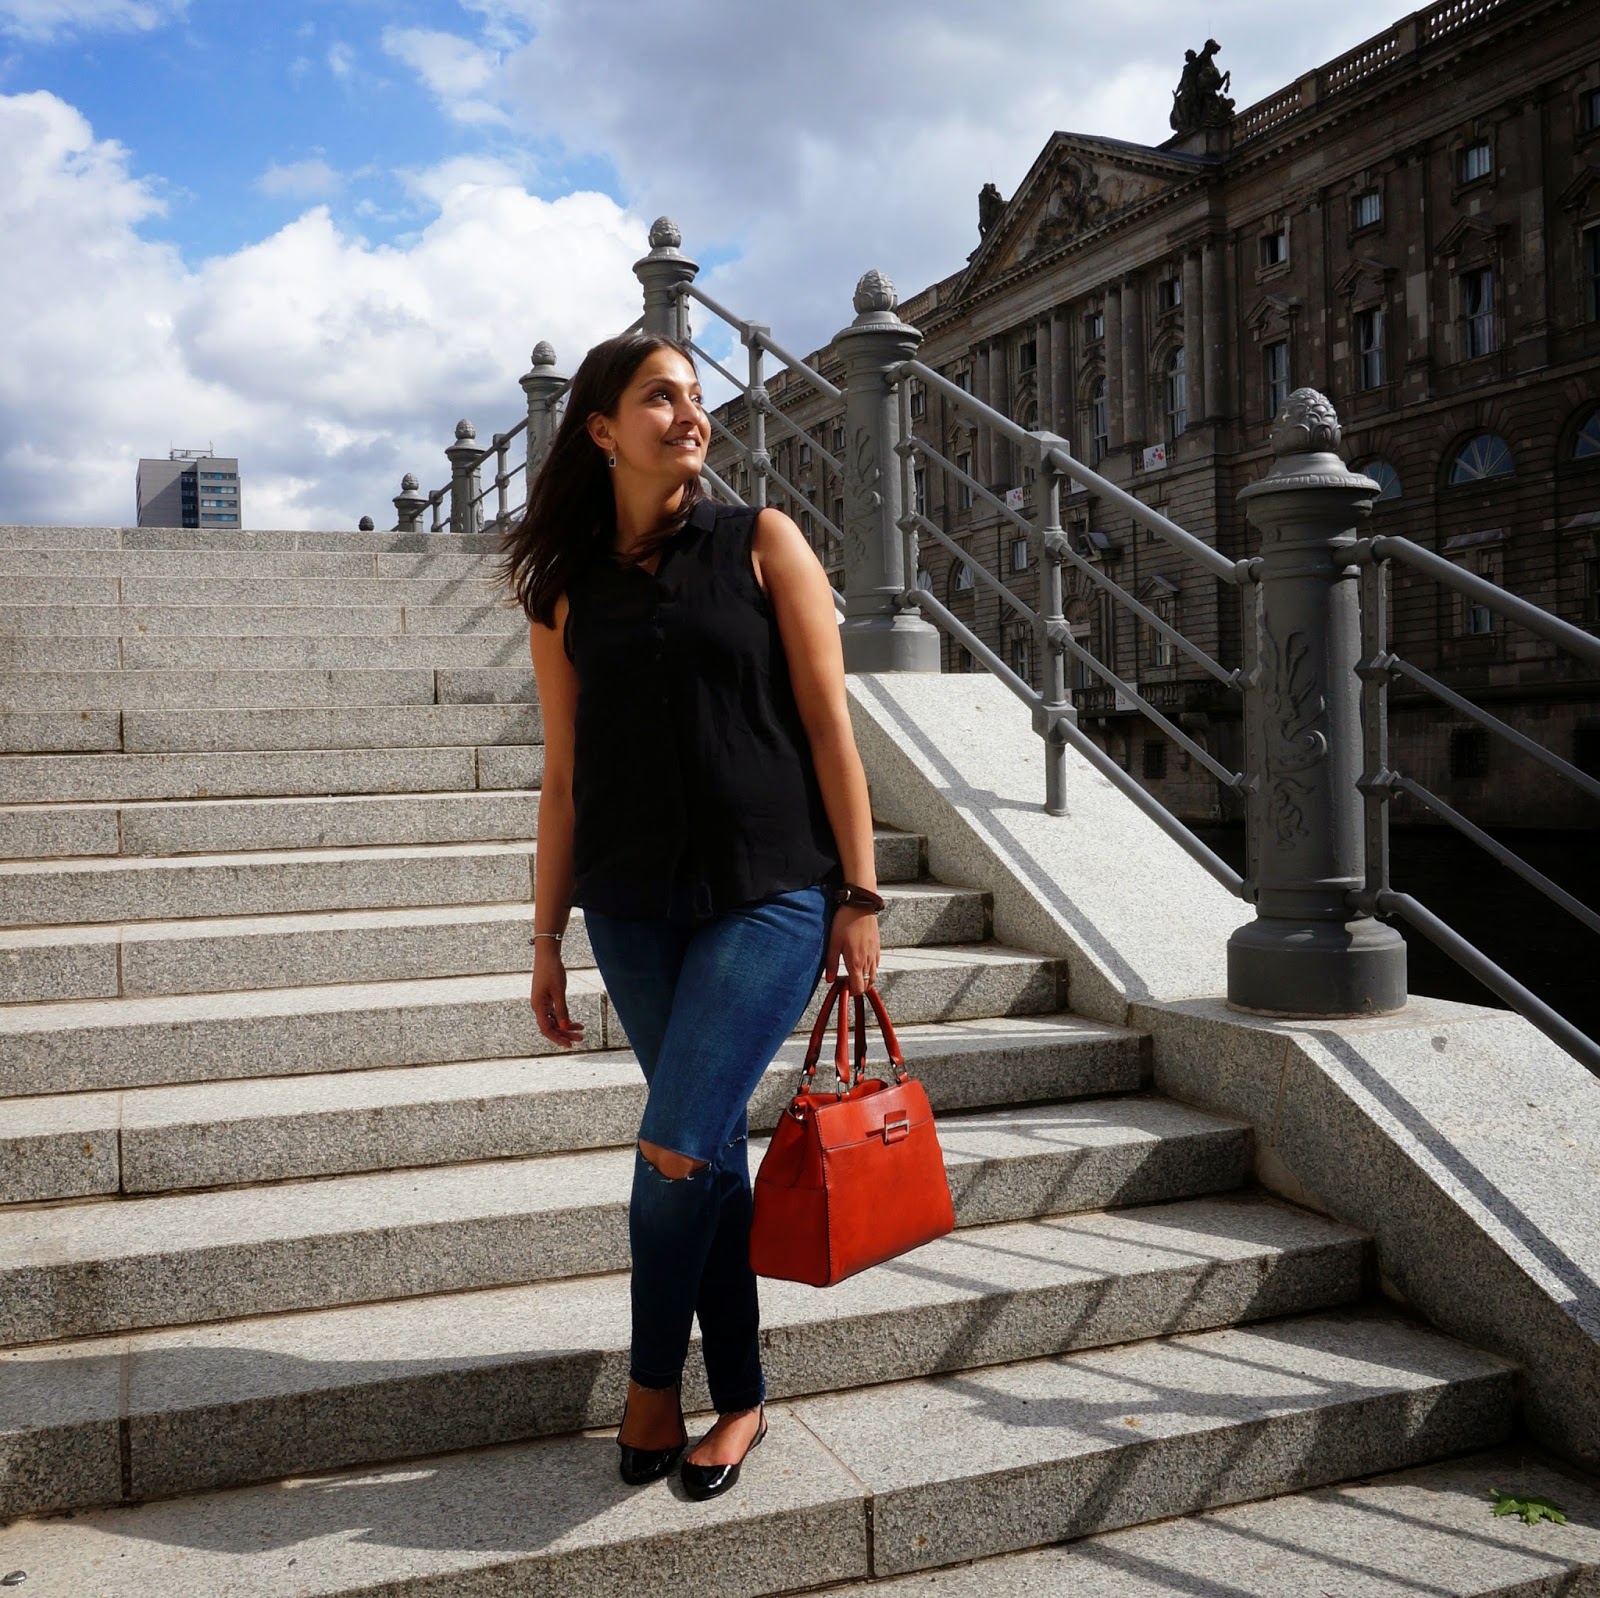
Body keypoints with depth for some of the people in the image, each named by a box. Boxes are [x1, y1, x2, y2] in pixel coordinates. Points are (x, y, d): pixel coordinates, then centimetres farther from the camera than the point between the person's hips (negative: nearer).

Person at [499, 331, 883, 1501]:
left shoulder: (761, 545, 2)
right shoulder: (566, 590, 8)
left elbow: (828, 726, -1)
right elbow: (564, 778, 11)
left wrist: (859, 895, -5)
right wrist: (548, 935, 10)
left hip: (770, 891, -3)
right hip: (635, 906, 3)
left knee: (677, 1149, -11)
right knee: (710, 1153, 9)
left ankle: (652, 1384, 15)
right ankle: (740, 1400, 25)